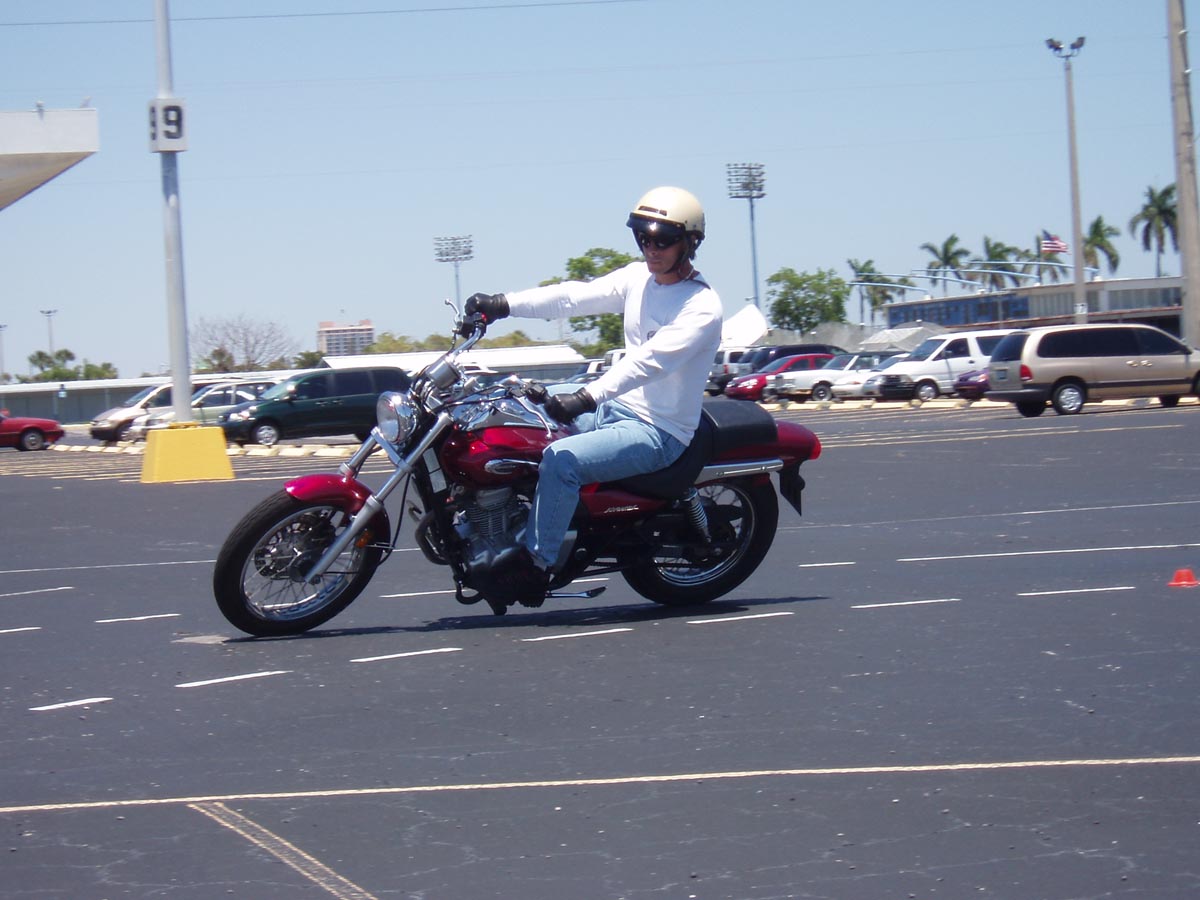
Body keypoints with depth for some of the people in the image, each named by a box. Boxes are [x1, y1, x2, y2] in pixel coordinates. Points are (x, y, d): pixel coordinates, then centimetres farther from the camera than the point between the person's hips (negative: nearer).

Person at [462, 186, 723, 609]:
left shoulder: (702, 307, -17)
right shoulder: (638, 277, 7)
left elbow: (651, 359, -31)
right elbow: (576, 295, -3)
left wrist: (587, 398, -43)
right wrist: (503, 303, -16)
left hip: (659, 432, -9)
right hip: (616, 407, 9)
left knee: (561, 460, -29)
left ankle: (536, 566, -20)